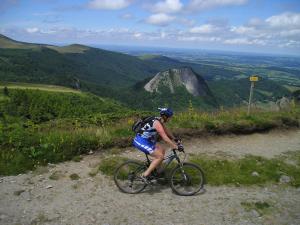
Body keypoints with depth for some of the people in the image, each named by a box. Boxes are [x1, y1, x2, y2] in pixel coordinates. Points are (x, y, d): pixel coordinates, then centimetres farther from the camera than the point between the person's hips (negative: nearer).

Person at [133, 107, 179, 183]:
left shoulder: (160, 121, 7)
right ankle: (145, 175, -8)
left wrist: (174, 139, 30)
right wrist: (175, 147, -22)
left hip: (146, 140, 10)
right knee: (160, 156, -13)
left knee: (162, 150, 14)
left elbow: (167, 131, 23)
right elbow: (165, 138, -26)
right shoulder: (157, 123, -22)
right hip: (141, 142, -10)